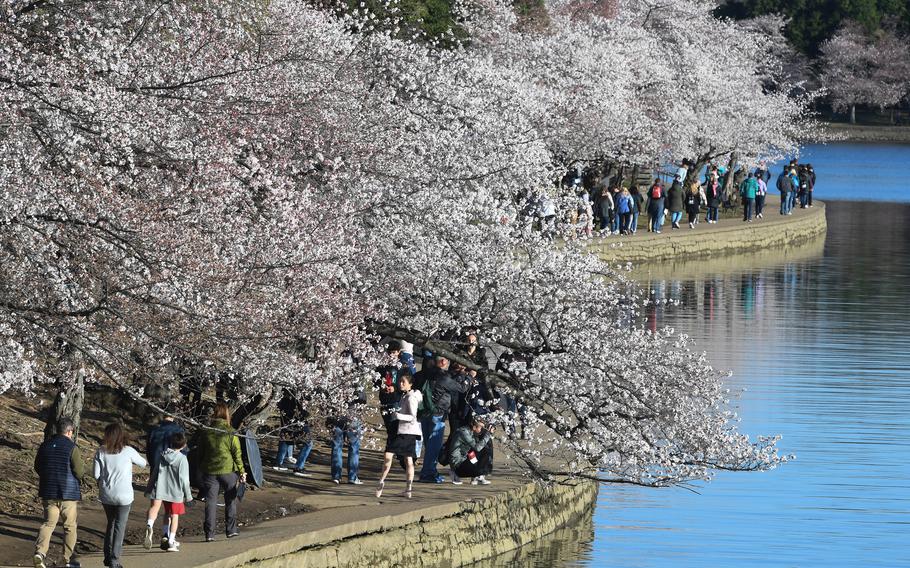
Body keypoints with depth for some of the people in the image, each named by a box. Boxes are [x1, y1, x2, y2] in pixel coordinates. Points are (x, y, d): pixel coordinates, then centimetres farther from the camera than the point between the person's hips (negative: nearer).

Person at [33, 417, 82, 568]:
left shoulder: (45, 445, 4)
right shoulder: (72, 447, -12)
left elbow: (37, 467, 11)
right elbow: (79, 471, -14)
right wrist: (83, 467, 8)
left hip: (48, 492, 4)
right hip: (68, 493, -4)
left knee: (48, 523, 6)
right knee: (70, 526, 9)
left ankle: (40, 552, -16)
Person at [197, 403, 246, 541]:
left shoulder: (205, 432, 0)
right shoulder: (230, 433, -8)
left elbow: (201, 453, 7)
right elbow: (237, 454, -7)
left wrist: (201, 469, 17)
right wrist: (241, 471, 0)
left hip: (209, 471, 2)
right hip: (228, 470, -2)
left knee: (211, 502, 4)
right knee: (230, 500, 14)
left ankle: (209, 533, 0)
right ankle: (231, 529, 19)